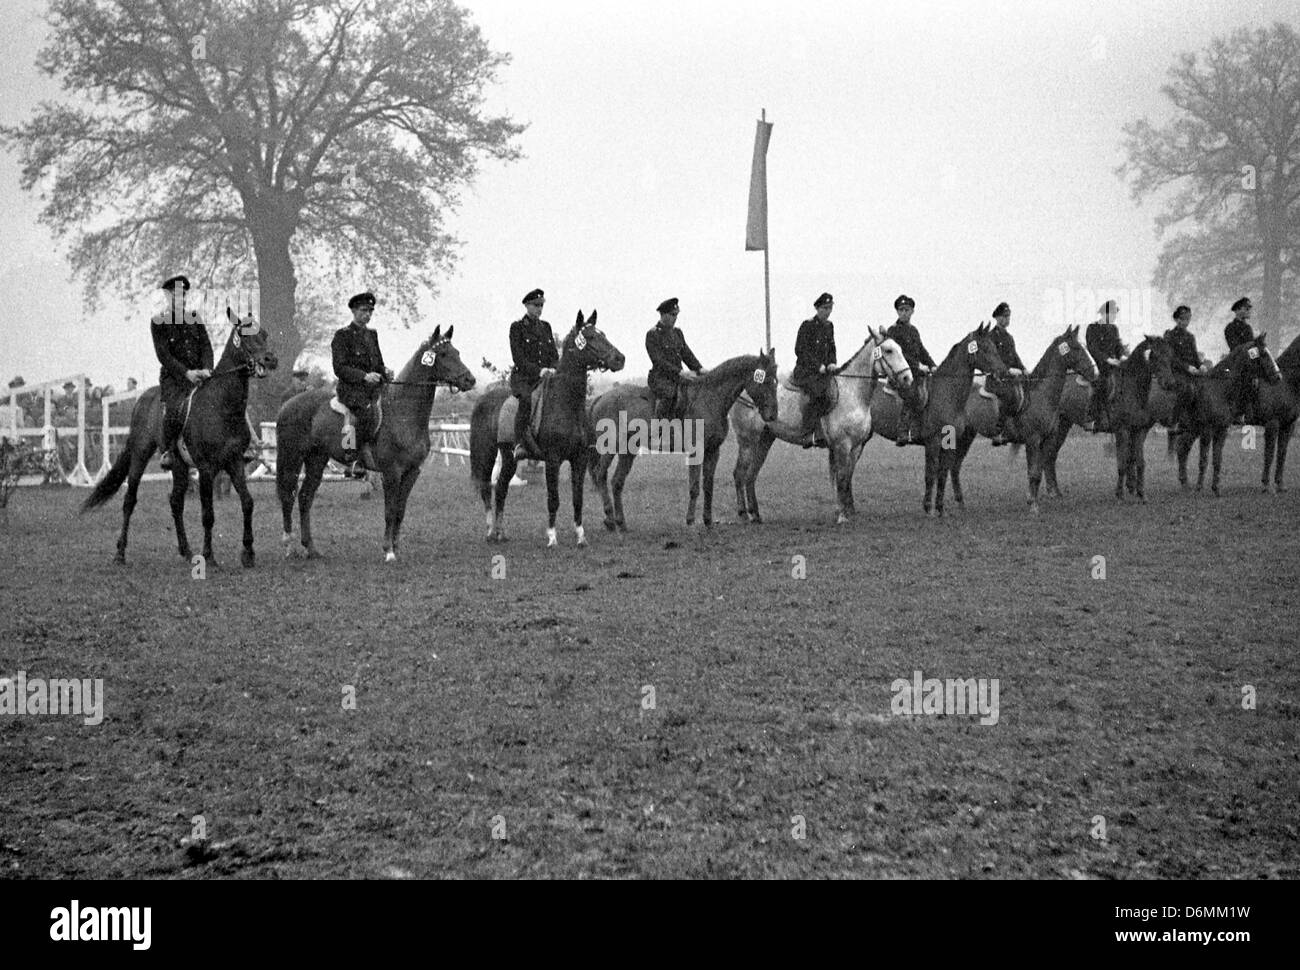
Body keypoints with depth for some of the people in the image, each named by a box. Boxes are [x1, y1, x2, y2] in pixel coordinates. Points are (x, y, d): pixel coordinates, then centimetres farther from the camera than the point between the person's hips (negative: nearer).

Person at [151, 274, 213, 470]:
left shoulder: (194, 316, 14)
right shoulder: (158, 322, 1)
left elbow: (206, 345, 9)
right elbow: (163, 355, -7)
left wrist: (207, 369, -9)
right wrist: (186, 372, -17)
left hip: (199, 375, 5)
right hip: (174, 376, -5)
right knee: (174, 409, -30)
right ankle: (168, 452, -15)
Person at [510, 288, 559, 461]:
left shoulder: (545, 326, 18)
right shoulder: (517, 327, 2)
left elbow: (554, 354, 17)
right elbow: (518, 358, -7)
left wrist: (553, 369, -5)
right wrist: (538, 370, -19)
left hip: (545, 377, 6)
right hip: (522, 377, -5)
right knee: (527, 400, -35)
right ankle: (519, 445, -37)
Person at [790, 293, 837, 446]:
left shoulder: (829, 326, 15)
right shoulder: (807, 325, -5)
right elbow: (801, 350, -9)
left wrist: (832, 363, 1)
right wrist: (818, 365, -15)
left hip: (824, 369, 7)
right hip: (806, 369, -7)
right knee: (817, 395, -29)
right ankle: (807, 435, -31)